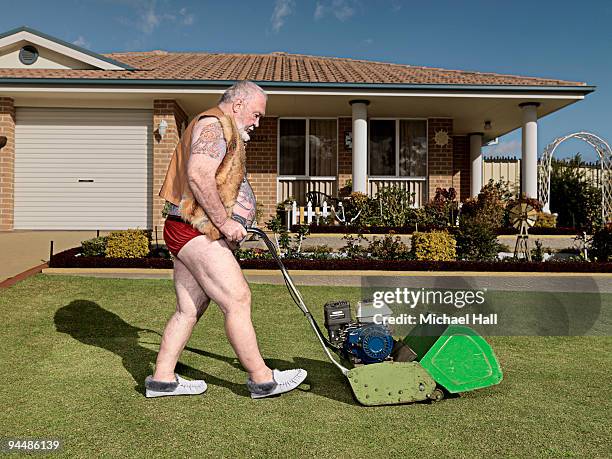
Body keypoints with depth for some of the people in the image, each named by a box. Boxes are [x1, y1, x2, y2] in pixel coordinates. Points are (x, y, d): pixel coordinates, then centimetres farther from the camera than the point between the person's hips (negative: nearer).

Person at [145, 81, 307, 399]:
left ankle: (162, 378, 19)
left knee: (190, 309, 11)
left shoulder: (222, 131, 27)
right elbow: (199, 176, -23)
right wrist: (224, 221, -20)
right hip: (196, 232, -11)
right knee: (238, 299, -8)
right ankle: (262, 380, 1)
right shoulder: (215, 124, -8)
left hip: (186, 234, 11)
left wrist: (229, 223, 24)